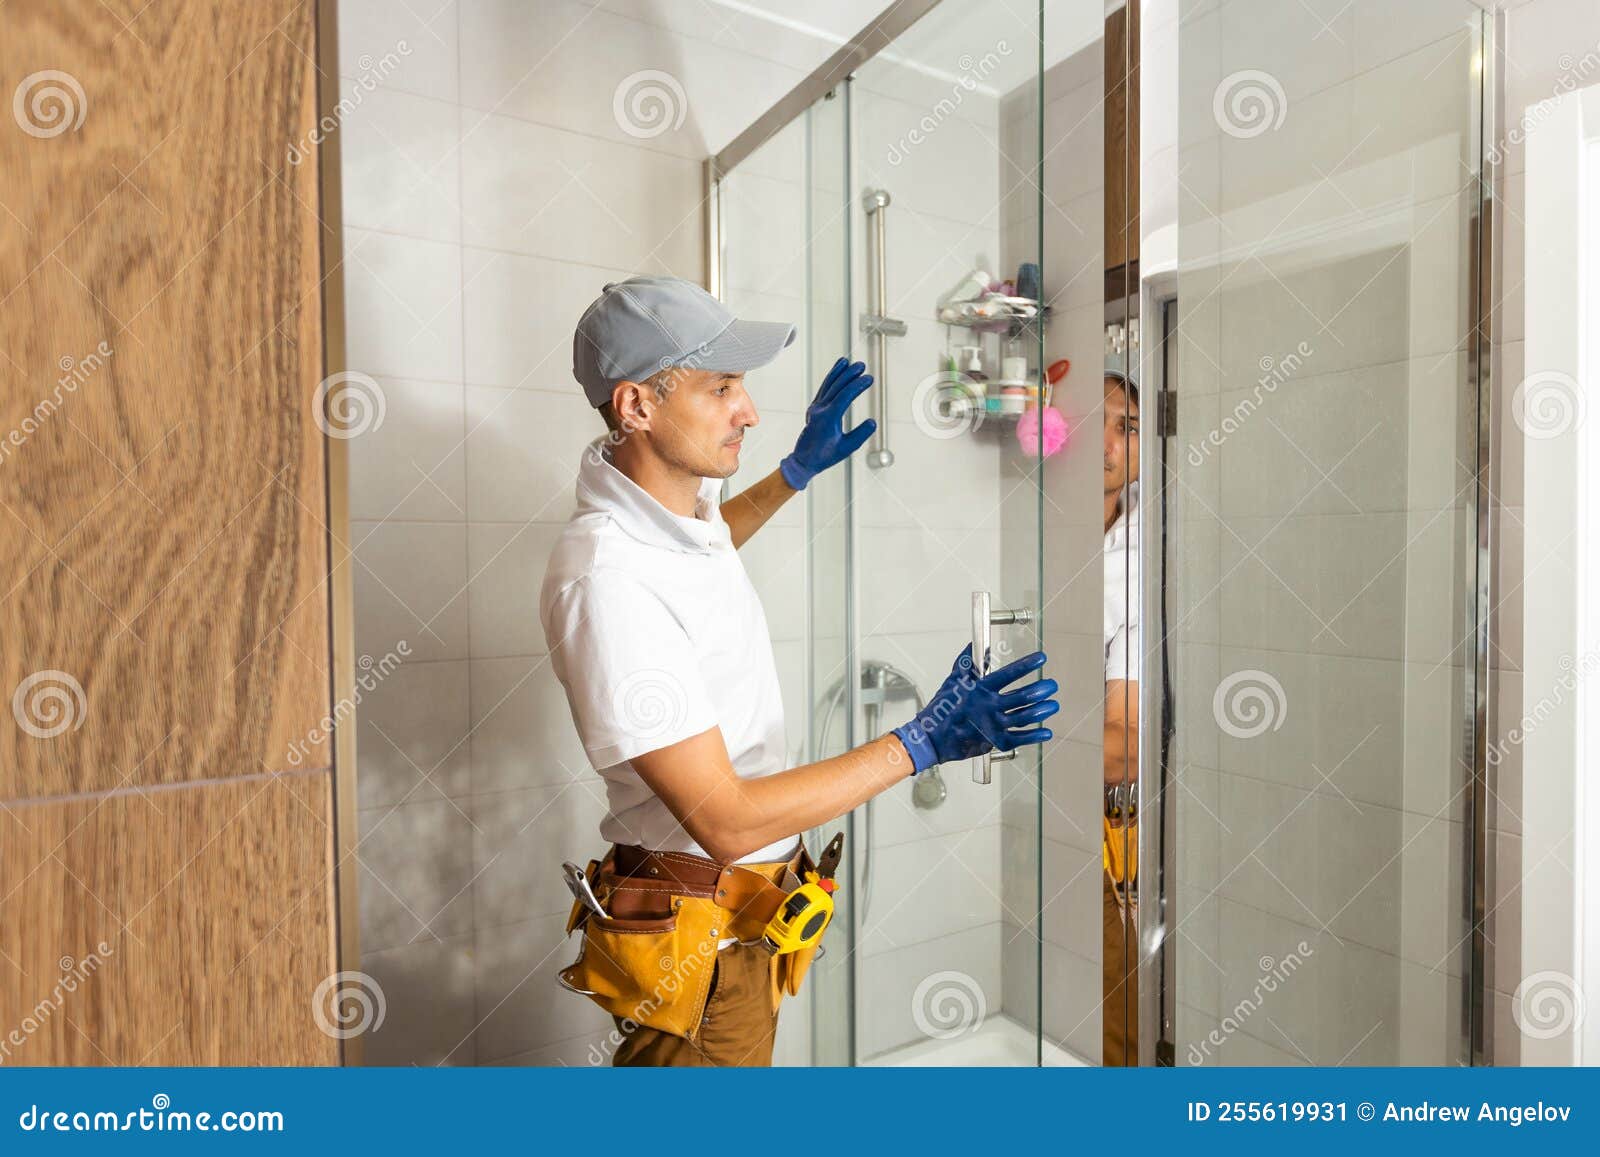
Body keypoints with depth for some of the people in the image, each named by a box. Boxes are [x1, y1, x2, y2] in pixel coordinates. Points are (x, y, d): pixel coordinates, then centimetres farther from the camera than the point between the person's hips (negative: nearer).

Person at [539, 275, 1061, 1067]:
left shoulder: (670, 492, -3)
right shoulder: (606, 581, -31)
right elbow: (724, 821, -29)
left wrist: (798, 469, 18)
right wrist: (922, 744, -26)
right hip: (699, 934, -9)